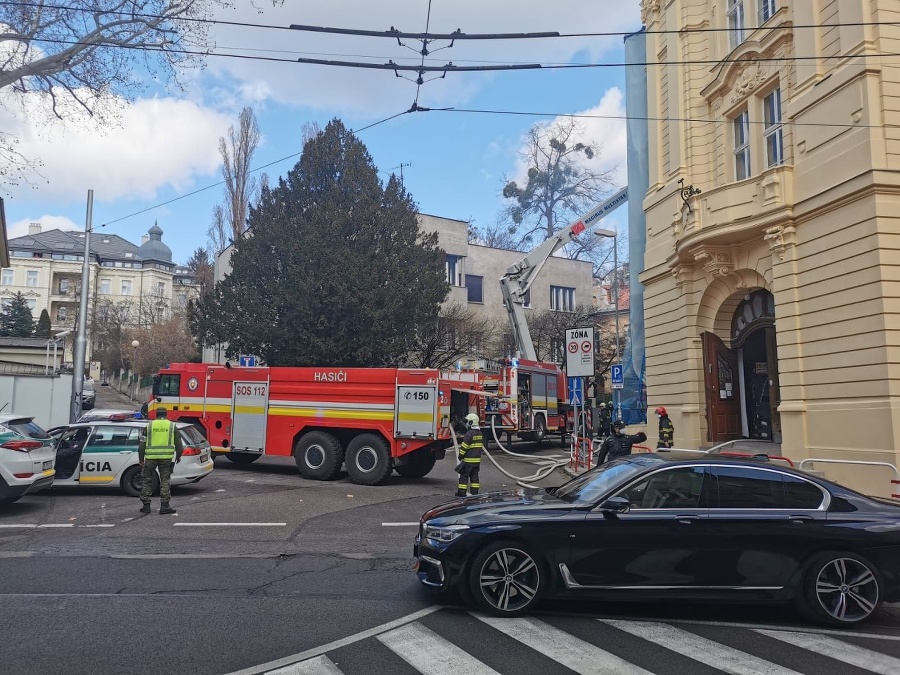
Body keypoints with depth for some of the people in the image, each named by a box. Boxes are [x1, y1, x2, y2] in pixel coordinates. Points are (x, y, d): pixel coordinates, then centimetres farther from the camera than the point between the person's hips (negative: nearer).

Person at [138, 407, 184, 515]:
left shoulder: (149, 425, 8)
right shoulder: (172, 426, 8)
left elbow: (142, 443, 7)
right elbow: (179, 444, 9)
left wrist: (141, 458, 15)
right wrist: (178, 456, 23)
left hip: (150, 457, 0)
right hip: (166, 457, 0)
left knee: (146, 480, 13)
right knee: (165, 480, 5)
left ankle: (146, 505, 14)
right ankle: (164, 506, 0)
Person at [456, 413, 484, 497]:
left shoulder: (469, 433, -17)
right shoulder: (480, 433, 10)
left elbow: (464, 447, -15)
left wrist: (460, 456, -5)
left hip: (468, 460, -7)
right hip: (477, 460, 8)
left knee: (464, 476, 0)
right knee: (474, 476, 12)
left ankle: (461, 492, 2)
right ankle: (475, 492, 13)